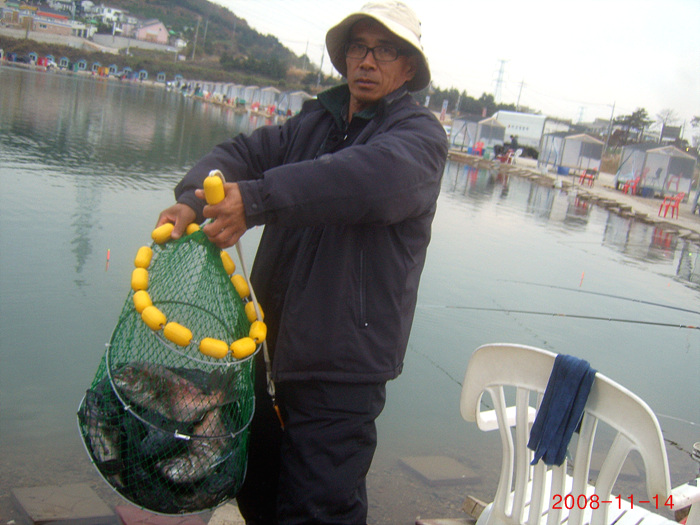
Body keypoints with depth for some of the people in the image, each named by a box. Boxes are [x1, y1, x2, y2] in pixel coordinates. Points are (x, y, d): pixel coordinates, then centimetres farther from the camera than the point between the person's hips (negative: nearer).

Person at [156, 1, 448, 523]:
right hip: (272, 343, 7)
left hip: (342, 360, -7)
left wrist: (256, 198, -35)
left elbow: (377, 174, -30)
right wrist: (193, 199, -18)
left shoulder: (419, 132, -8)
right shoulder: (314, 122, 14)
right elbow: (243, 152, 4)